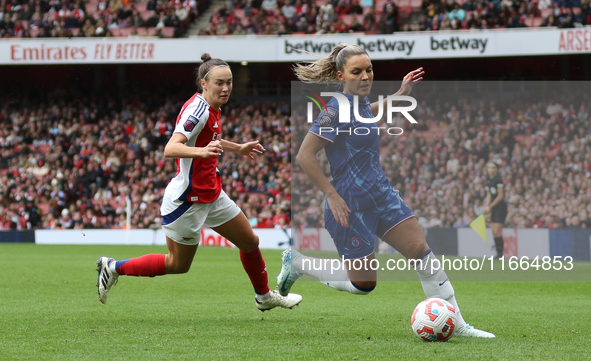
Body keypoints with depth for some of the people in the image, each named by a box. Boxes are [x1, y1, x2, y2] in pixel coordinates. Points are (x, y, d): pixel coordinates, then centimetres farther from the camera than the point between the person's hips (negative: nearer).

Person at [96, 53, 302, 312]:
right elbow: (170, 149, -36)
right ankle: (114, 267, 18)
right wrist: (200, 151, -53)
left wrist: (237, 148, 30)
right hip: (187, 200, -9)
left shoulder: (211, 108, 5)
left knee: (250, 242, 15)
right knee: (178, 265, 4)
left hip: (211, 195, 9)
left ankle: (264, 296, 36)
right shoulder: (198, 109, -24)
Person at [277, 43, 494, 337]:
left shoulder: (360, 101, 6)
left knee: (421, 250, -3)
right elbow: (304, 156, -21)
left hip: (381, 195, 8)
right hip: (351, 205, -8)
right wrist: (332, 195, -21)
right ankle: (296, 263, 22)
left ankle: (454, 324, 1)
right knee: (363, 284, 2)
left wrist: (401, 94, 26)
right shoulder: (336, 109, -20)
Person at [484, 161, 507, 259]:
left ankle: (500, 253, -8)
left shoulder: (498, 180, -13)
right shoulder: (489, 180, 12)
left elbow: (500, 196, -15)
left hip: (500, 206, -8)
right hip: (493, 208, 8)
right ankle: (498, 253, 11)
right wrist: (487, 206, 2)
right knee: (494, 232, 6)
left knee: (497, 231, -13)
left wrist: (490, 206, -13)